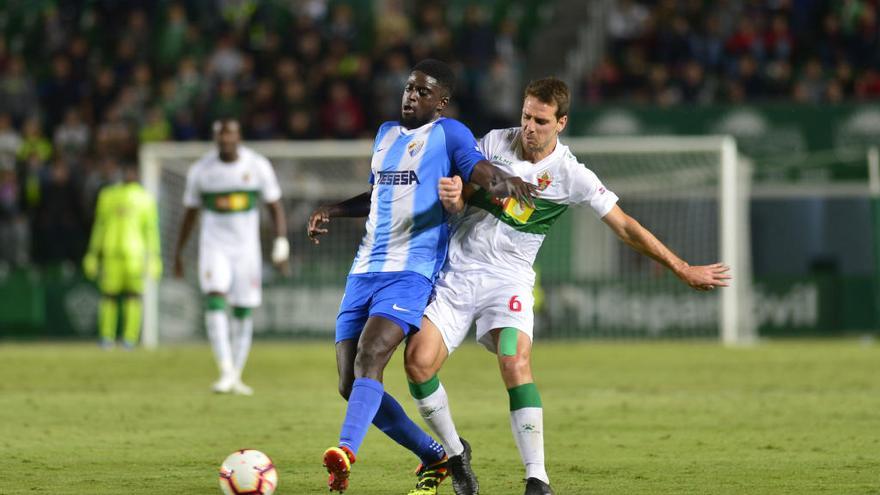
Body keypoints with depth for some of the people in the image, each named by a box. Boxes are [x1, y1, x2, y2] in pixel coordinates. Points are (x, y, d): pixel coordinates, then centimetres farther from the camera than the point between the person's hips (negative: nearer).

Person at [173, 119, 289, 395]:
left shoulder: (258, 166, -4)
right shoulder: (201, 170, -3)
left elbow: (275, 206, 2)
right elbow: (190, 212, 9)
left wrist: (281, 244, -8)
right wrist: (178, 252, 12)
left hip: (247, 248, 1)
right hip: (214, 245, -1)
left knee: (243, 313, 4)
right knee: (215, 300, -21)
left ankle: (236, 377, 17)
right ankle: (226, 371, -27)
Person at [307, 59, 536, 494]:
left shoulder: (448, 133, 0)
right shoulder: (386, 133, 21)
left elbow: (481, 172, -17)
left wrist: (504, 182, -40)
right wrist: (333, 210, 20)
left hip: (411, 271, -8)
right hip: (364, 271, 8)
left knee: (369, 358, -29)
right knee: (350, 386, 2)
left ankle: (346, 454, -44)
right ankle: (436, 458, 16)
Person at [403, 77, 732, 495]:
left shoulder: (571, 175, -7)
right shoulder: (494, 143, 0)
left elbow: (625, 227, -3)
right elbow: (463, 197, 7)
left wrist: (684, 270, -4)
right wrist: (453, 196, -19)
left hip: (508, 278, -3)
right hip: (456, 270, 3)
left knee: (515, 363, -28)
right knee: (418, 362, -12)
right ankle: (454, 455, 11)